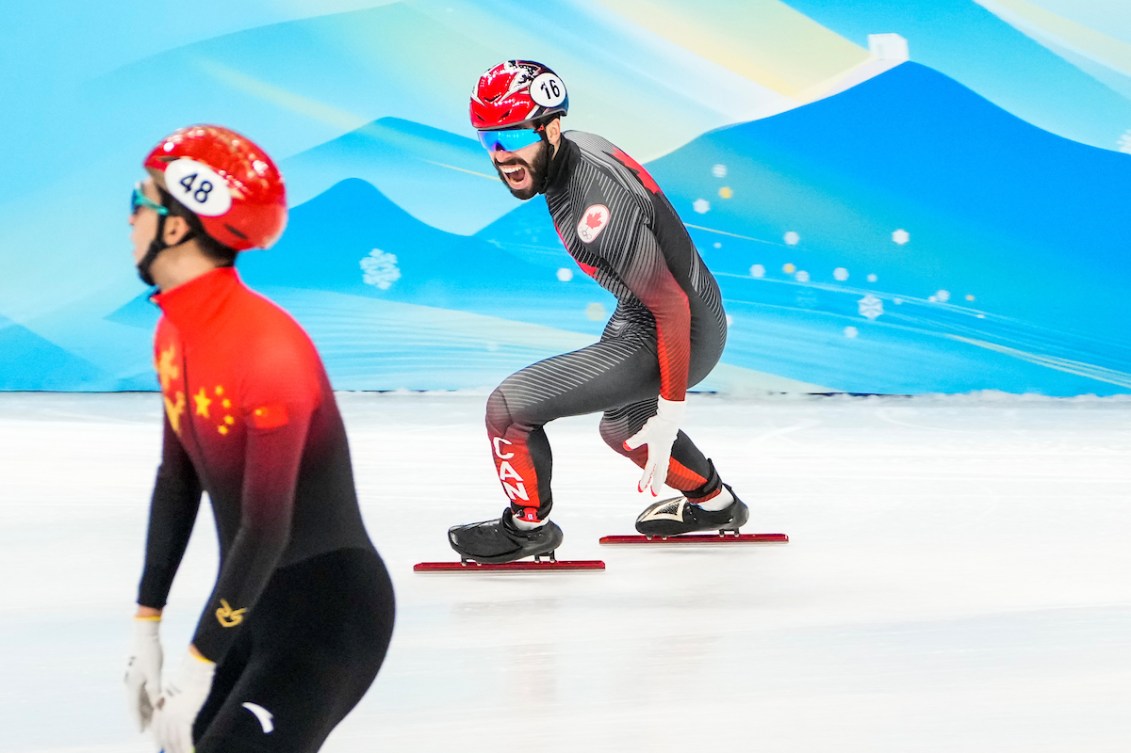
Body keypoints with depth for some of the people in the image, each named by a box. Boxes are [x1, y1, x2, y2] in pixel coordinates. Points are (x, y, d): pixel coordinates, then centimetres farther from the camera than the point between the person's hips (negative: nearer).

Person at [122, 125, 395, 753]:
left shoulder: (268, 349, -24)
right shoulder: (174, 333, 2)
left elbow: (266, 529, -24)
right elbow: (177, 482, 11)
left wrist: (195, 672, -19)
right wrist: (145, 626, 12)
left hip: (330, 614, -8)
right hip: (255, 605, 8)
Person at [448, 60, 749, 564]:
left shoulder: (595, 205, -31)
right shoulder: (577, 147, -3)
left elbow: (671, 306, -29)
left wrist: (670, 412, -24)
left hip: (677, 333, -10)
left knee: (509, 406, -13)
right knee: (623, 426, 35)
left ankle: (529, 526, 11)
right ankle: (714, 503, 55)